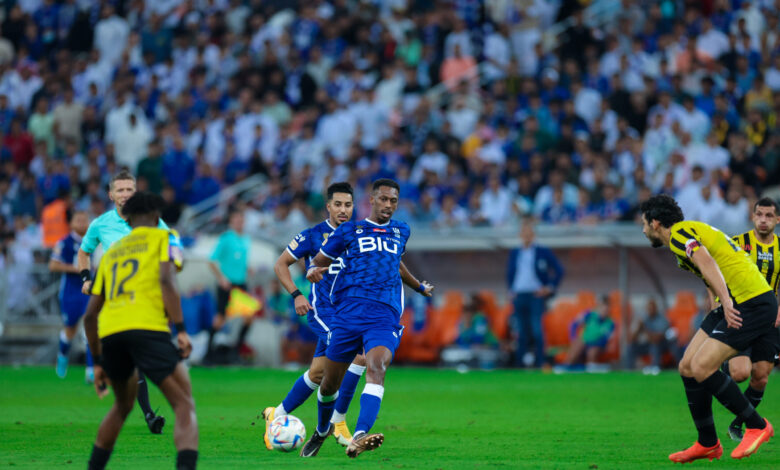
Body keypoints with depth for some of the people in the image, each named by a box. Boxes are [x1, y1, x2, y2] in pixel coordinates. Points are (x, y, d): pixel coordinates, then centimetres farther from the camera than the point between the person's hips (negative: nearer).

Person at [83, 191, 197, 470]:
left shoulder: (112, 252, 29)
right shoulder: (164, 238, 15)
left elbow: (90, 314, 26)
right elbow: (166, 280, -6)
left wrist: (98, 361, 32)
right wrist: (181, 330, -9)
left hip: (109, 332, 6)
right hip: (147, 328, -6)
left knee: (122, 406, 29)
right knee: (185, 407, -7)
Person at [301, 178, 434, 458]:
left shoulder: (401, 231, 21)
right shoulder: (349, 231, 12)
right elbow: (320, 260, 15)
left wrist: (419, 287, 54)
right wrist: (313, 271, -8)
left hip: (385, 316, 0)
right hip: (348, 312, 0)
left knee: (376, 367, -27)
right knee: (329, 382, 6)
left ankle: (359, 438, -45)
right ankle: (322, 431, 37)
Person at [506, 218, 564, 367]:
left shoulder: (543, 252, 2)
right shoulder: (515, 253, 13)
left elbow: (559, 271, 5)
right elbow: (510, 273, 26)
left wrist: (550, 288, -1)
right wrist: (512, 289, 13)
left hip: (536, 295, -4)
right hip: (519, 296, 4)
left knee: (536, 330, -12)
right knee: (522, 332, 5)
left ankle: (539, 363, -9)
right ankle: (519, 362, 7)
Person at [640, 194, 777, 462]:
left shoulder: (679, 233, -10)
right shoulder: (689, 233, 22)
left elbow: (707, 263, -26)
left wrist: (726, 300, -35)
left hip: (752, 303, -10)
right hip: (734, 304, 10)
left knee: (701, 367, -16)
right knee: (687, 368, 7)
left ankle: (757, 426, -4)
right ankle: (707, 444, 14)